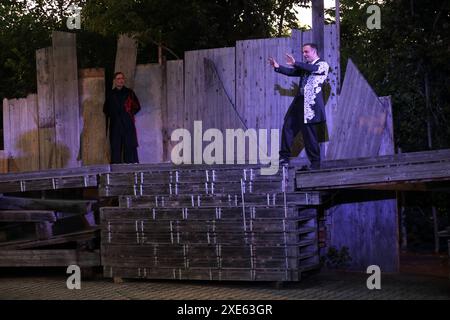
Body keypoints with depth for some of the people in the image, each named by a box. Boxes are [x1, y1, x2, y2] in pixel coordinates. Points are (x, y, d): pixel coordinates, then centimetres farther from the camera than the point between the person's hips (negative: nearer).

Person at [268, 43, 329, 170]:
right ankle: (284, 158, 11)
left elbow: (313, 69, -22)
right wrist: (278, 67, -9)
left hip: (311, 104, -7)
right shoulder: (304, 66, 18)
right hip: (299, 102, 7)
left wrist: (295, 63, -32)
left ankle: (315, 163, 4)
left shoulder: (323, 65, -2)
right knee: (288, 127, 4)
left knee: (309, 133, -5)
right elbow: (292, 72, 7)